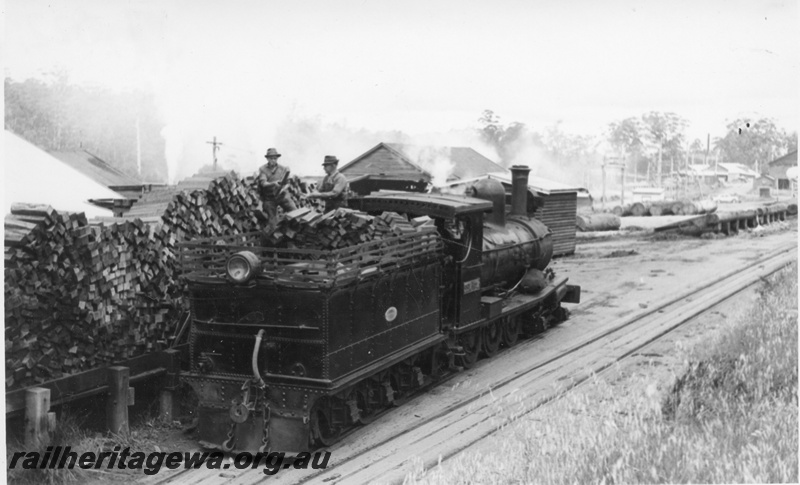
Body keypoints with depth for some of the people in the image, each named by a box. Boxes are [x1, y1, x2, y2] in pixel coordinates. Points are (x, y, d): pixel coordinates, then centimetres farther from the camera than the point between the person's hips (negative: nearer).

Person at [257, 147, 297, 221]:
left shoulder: (283, 169, 2)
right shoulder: (262, 169, -5)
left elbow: (286, 183, 7)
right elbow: (263, 183, -17)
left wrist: (283, 188, -17)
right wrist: (273, 183, -37)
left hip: (282, 195, 1)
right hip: (269, 198, -1)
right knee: (272, 220, 3)